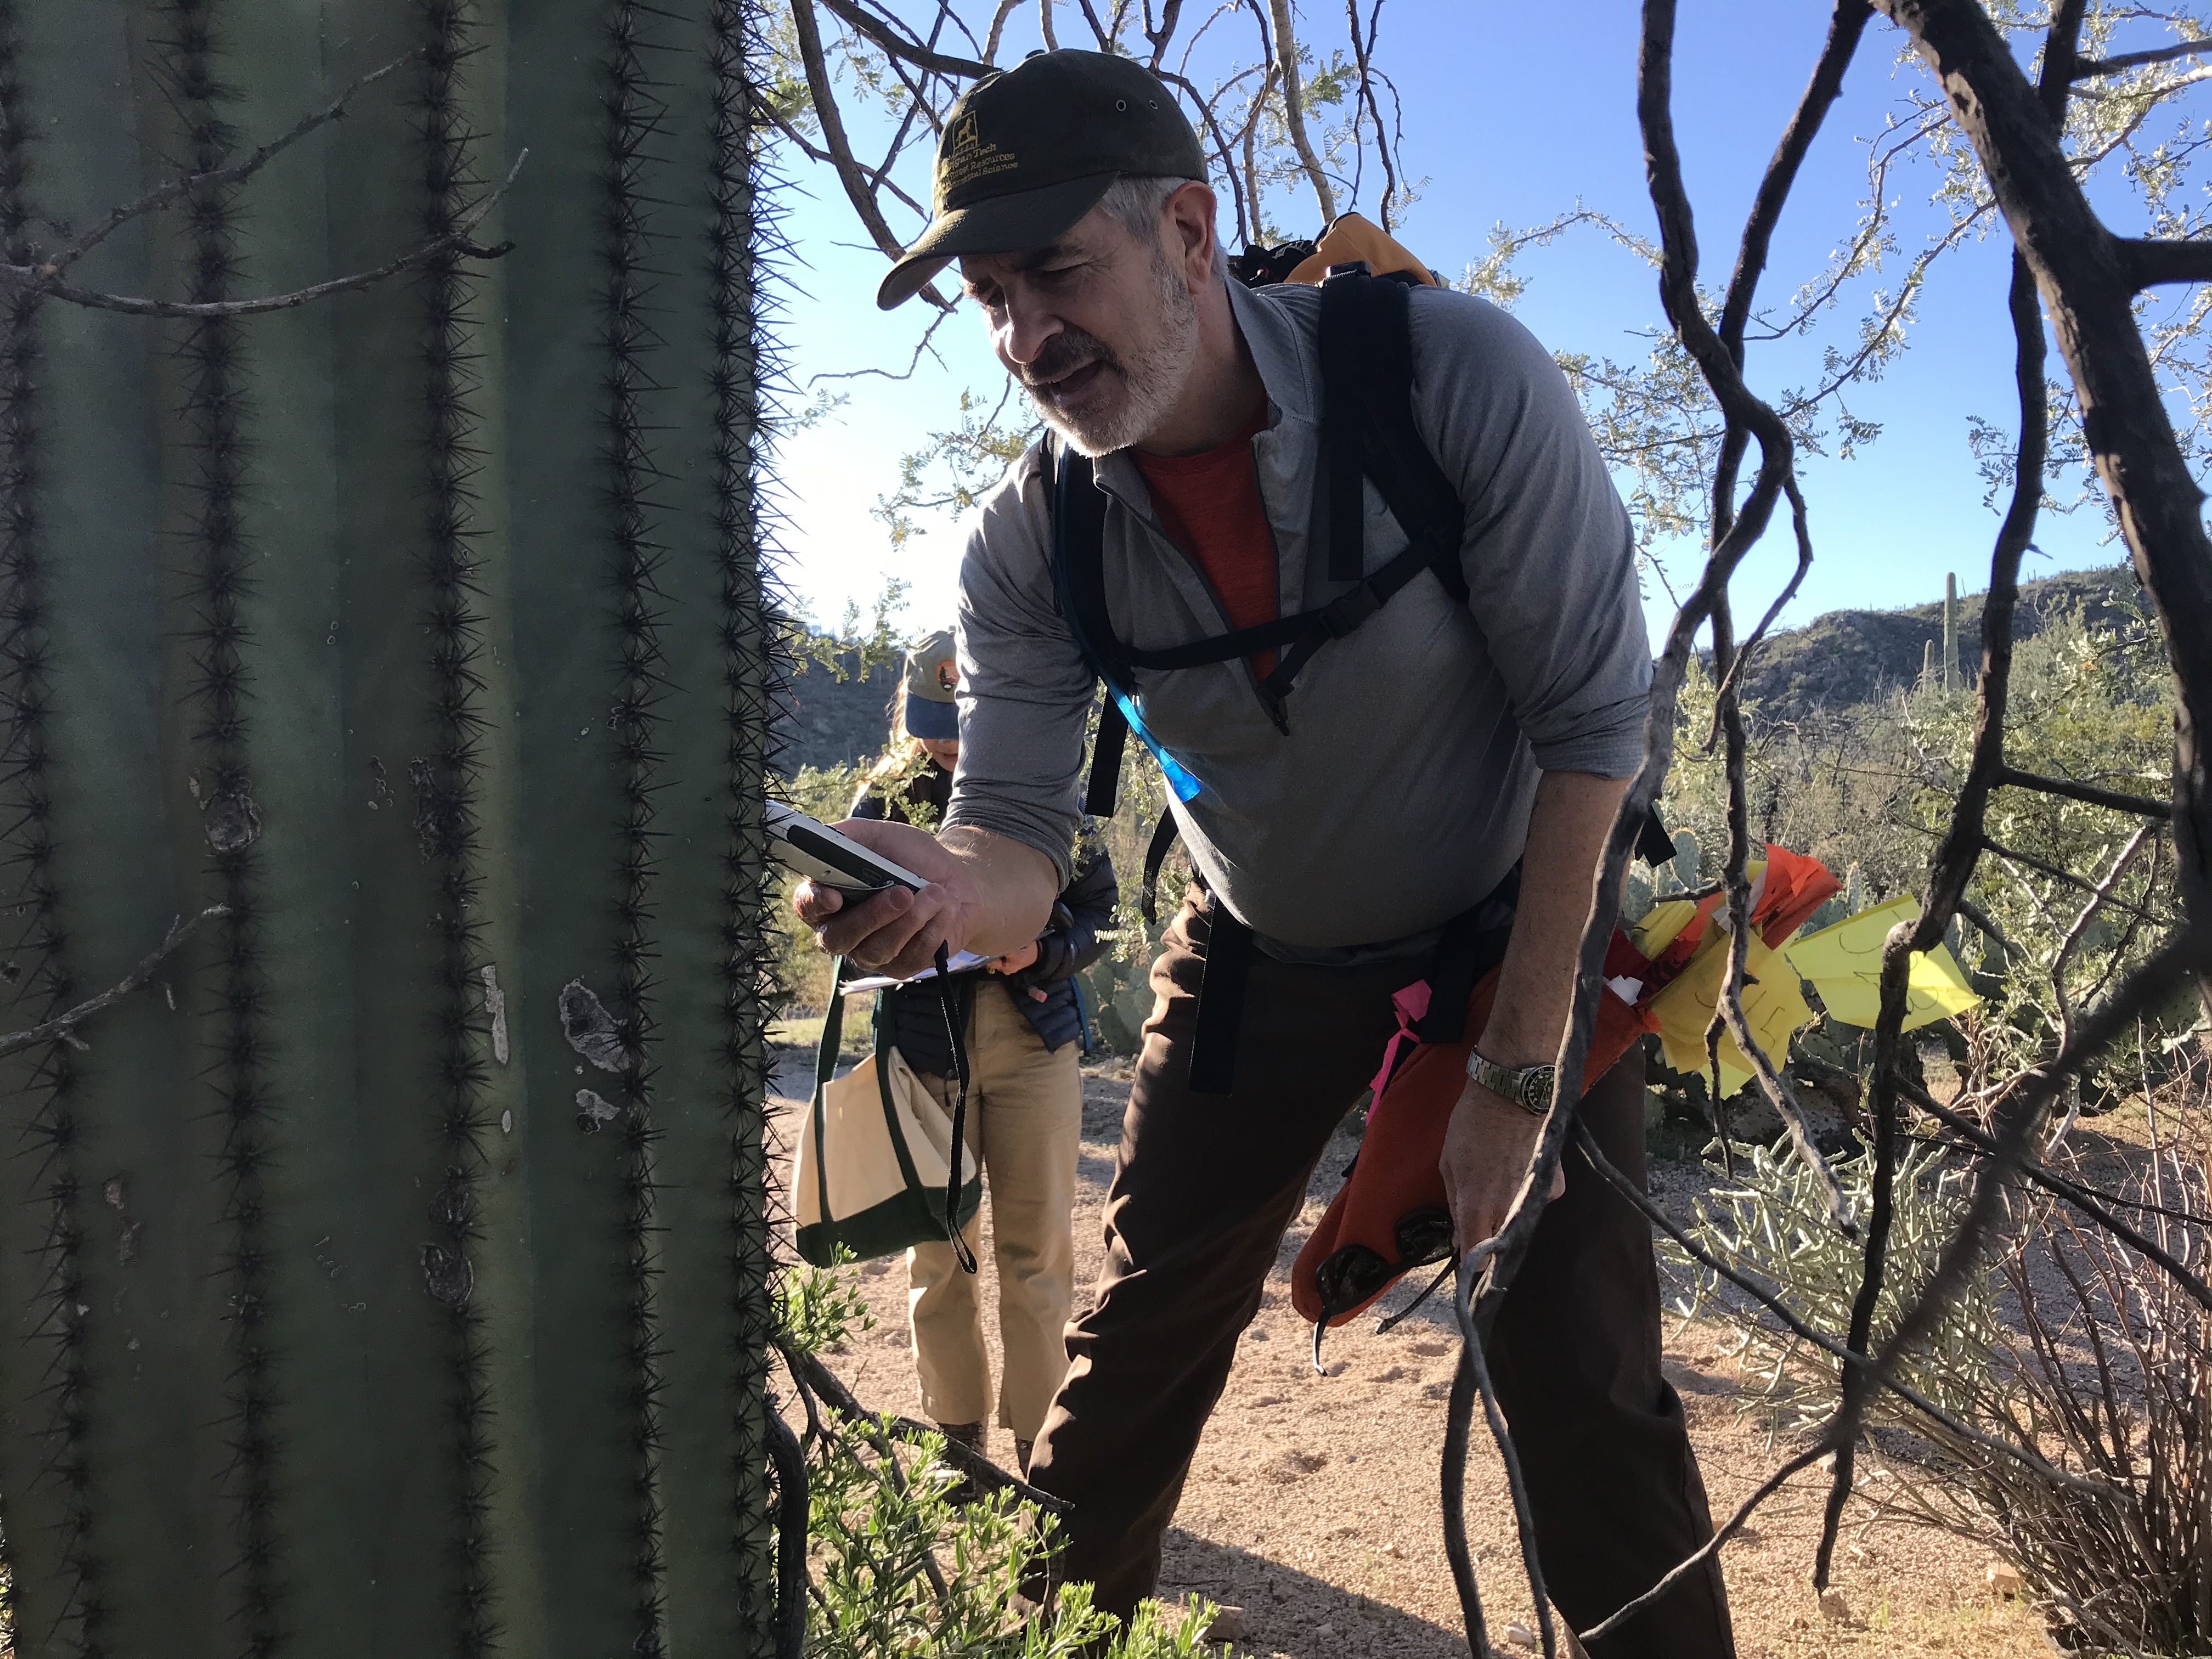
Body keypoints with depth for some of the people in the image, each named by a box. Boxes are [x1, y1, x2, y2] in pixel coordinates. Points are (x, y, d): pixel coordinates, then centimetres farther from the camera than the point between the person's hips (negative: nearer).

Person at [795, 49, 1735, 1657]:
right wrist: (951, 883, -43)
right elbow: (1022, 833, -16)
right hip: (1259, 958, 3)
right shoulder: (1029, 542, -16)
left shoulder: (1455, 376, -27)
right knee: (1134, 1344, 7)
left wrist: (1519, 1070, -20)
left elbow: (1592, 718, -21)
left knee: (1582, 1382, -6)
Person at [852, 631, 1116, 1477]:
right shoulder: (886, 797, 3)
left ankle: (1037, 1440, 18)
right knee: (937, 1248, 8)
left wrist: (1043, 953, -17)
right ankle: (956, 1438, 24)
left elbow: (1096, 908, 3)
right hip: (925, 1045, 1)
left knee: (1037, 1246, 4)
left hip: (1033, 1040, 0)